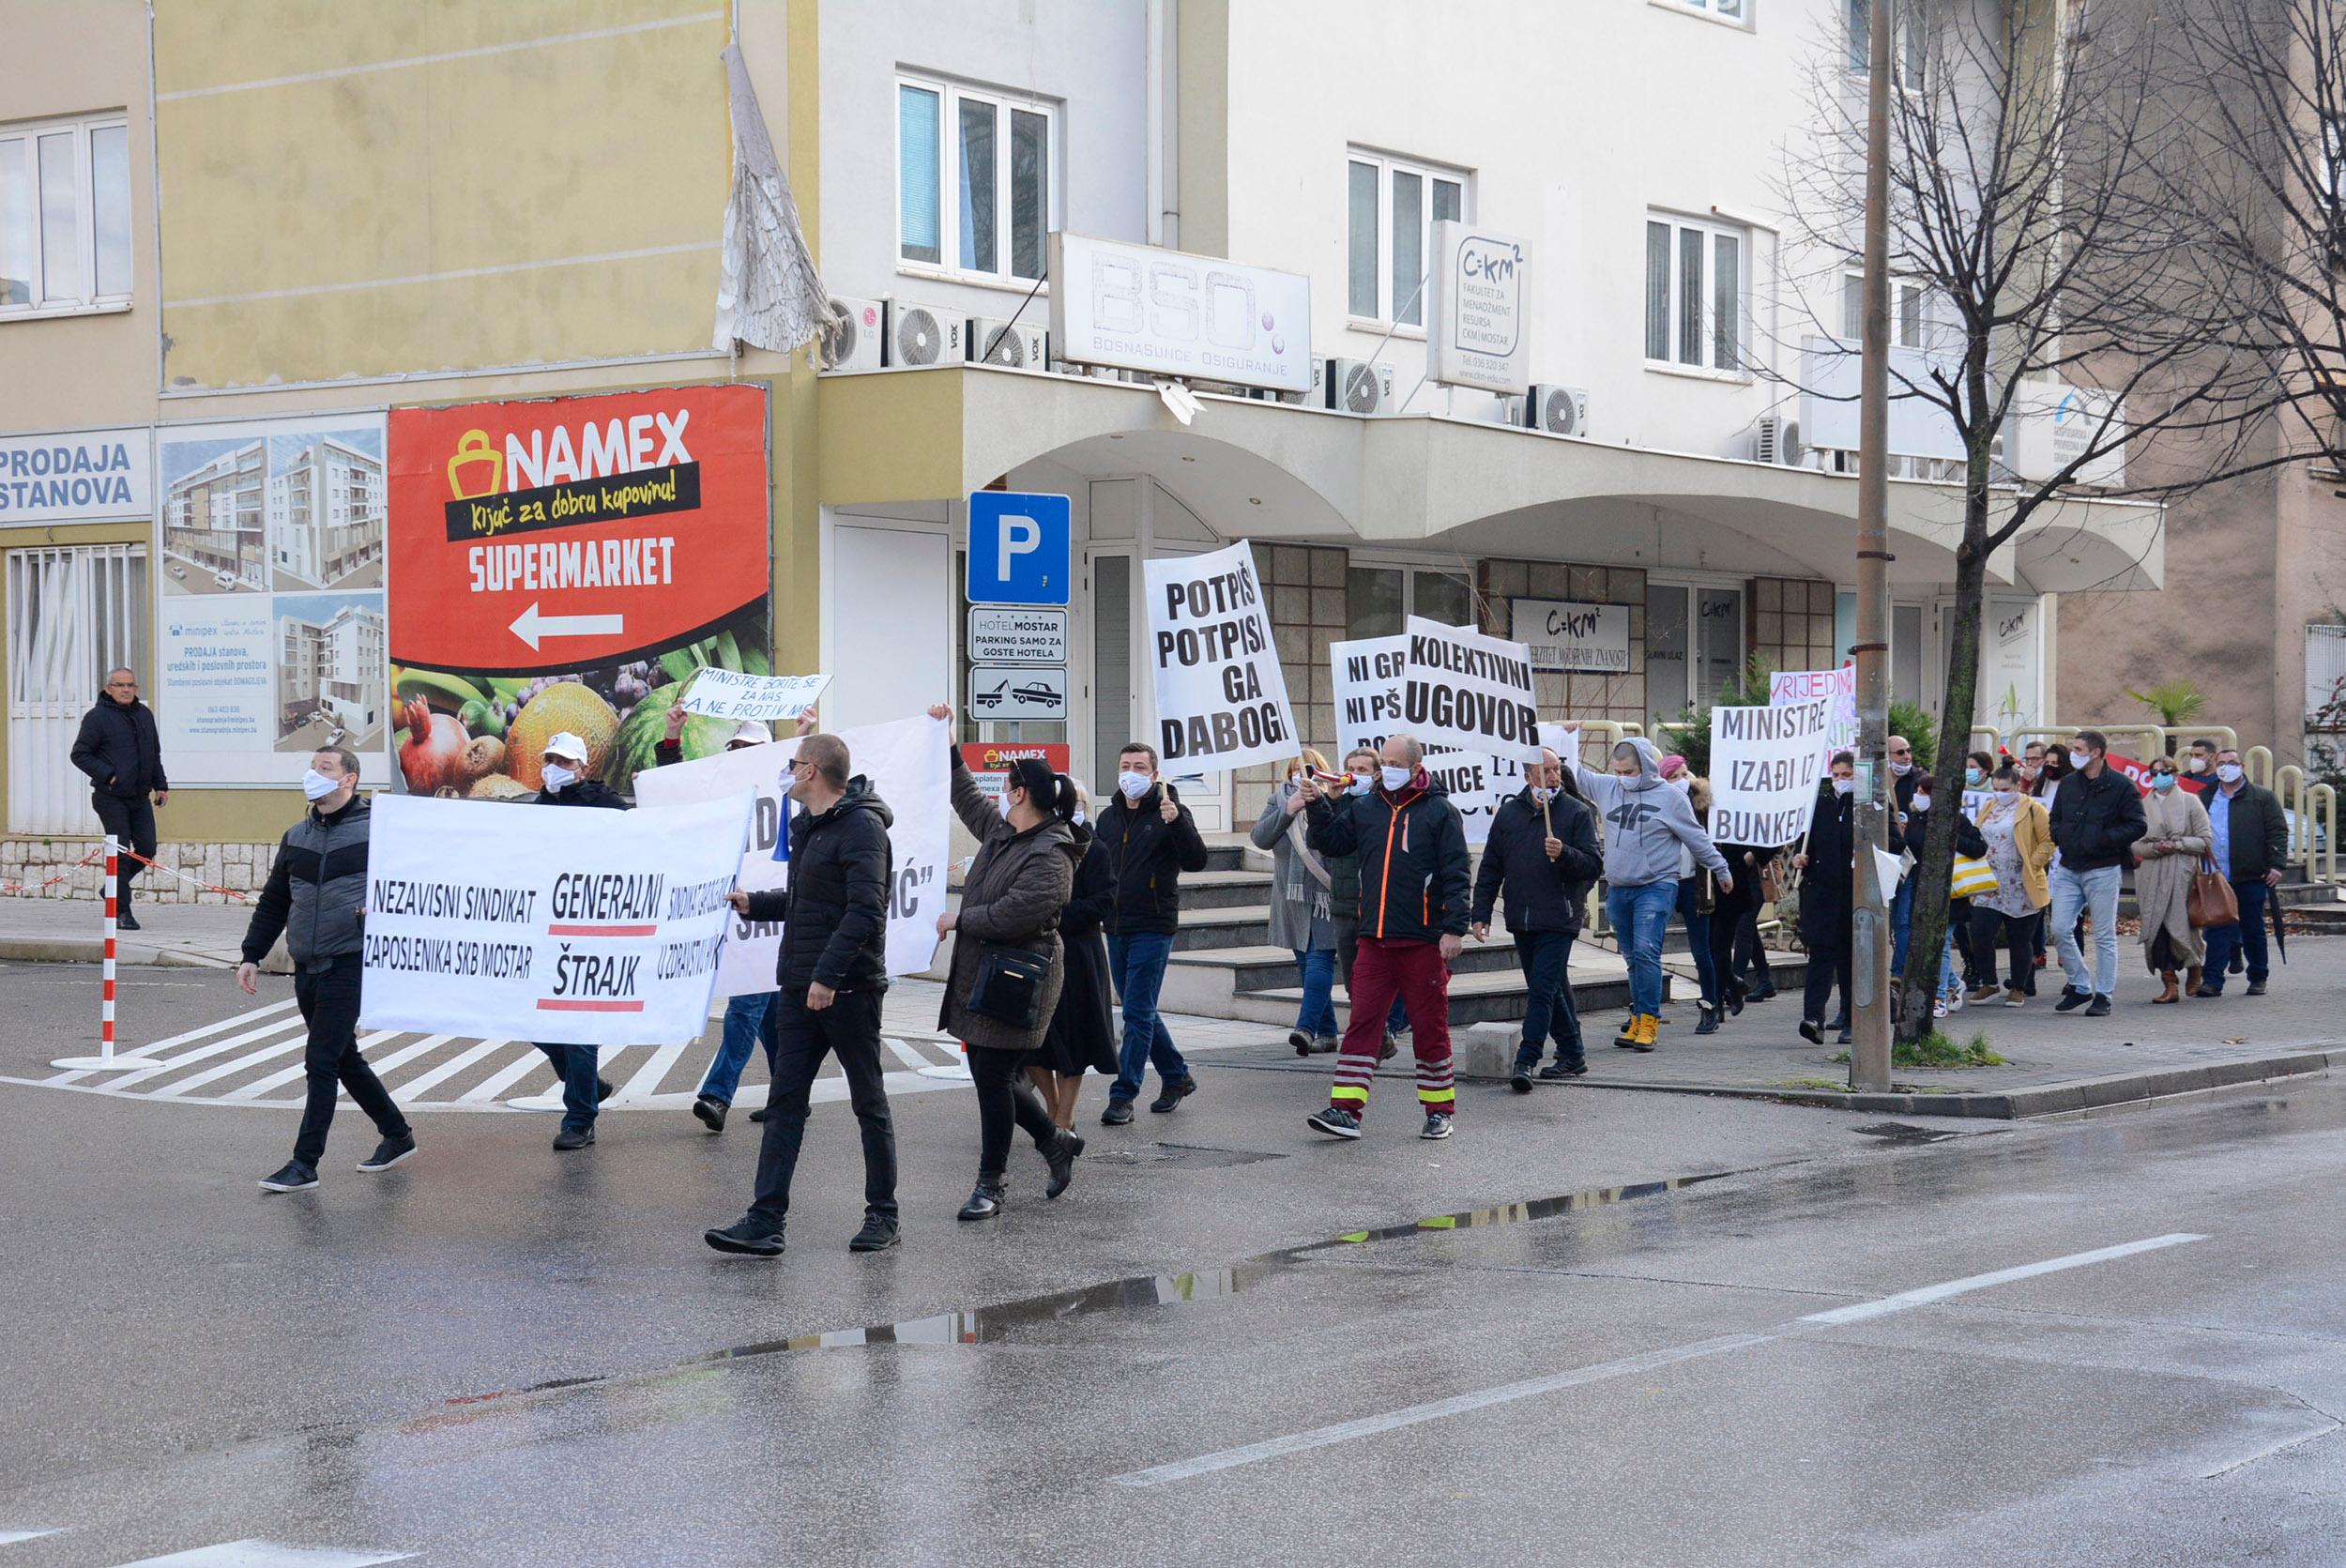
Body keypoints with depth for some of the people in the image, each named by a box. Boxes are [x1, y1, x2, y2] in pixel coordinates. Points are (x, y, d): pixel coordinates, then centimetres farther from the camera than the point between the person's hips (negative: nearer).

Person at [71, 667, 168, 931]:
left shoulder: (144, 714, 13)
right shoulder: (98, 716, -7)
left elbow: (154, 754, 23)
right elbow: (79, 754, -7)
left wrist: (160, 785, 17)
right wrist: (108, 775, -14)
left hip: (140, 797, 6)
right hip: (111, 798, -6)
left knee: (146, 850, 3)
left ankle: (114, 888, 26)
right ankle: (122, 912, -2)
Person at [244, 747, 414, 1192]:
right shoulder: (297, 837, 14)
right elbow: (273, 902, 20)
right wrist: (252, 955, 14)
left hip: (350, 963, -7)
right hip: (307, 968, 7)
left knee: (321, 1062, -9)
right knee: (344, 1059, 14)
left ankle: (305, 1163, -5)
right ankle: (397, 1135, 30)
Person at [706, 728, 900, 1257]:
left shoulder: (861, 828, -14)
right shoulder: (808, 827, 16)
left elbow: (865, 912, -23)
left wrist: (828, 975, -27)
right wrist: (753, 902, 15)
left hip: (848, 990, -9)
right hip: (800, 989, 9)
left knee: (869, 1102, 4)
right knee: (784, 1102, 3)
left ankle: (882, 1217, 13)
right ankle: (766, 1221, 1)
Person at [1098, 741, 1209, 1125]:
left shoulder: (1170, 813, -6)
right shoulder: (1109, 818, 12)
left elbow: (1196, 862, -18)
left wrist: (1177, 822, -31)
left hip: (1153, 928, -7)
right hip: (1116, 927, 7)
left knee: (1137, 1013, -8)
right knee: (1139, 1010, 14)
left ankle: (1123, 1096, -7)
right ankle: (1177, 1076, 29)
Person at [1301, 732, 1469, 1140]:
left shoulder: (1440, 811, -2)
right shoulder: (1365, 808, 12)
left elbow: (1456, 875, -5)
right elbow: (1330, 842, 13)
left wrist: (1454, 928, -12)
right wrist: (1318, 806, -3)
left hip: (1424, 942, -4)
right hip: (1375, 939, 4)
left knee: (1429, 1028, 5)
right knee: (1361, 1024, -1)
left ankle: (1439, 1110, 16)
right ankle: (1346, 1110, -3)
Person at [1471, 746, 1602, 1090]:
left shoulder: (1576, 813, 0)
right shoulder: (1508, 813, 11)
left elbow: (1594, 865, -4)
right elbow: (1491, 868, 13)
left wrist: (1564, 854, -22)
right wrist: (1481, 913, 8)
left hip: (1558, 919, -5)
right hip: (1521, 920, 5)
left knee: (1543, 988, -11)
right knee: (1549, 988, 13)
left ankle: (1526, 1061, -13)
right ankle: (1572, 1054, 25)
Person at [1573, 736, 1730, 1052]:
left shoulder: (1670, 797, -4)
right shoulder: (1608, 788, 8)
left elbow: (1697, 838, 5)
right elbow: (1576, 772, 21)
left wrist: (1721, 870, 11)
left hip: (1656, 887, -5)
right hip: (1618, 889, 5)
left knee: (1646, 952, -16)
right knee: (1634, 958, 10)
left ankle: (1649, 1022, -13)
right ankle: (1637, 1021, 16)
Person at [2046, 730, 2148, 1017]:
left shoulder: (2121, 786, -7)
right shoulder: (2068, 783, 11)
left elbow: (2137, 826, -9)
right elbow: (2055, 818, 22)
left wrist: (2102, 839, -19)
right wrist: (2059, 835, -1)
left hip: (2103, 869, -6)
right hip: (2068, 869, 6)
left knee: (2104, 936, 1)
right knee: (2060, 931, 1)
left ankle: (2103, 996, 7)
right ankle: (2080, 986, 17)